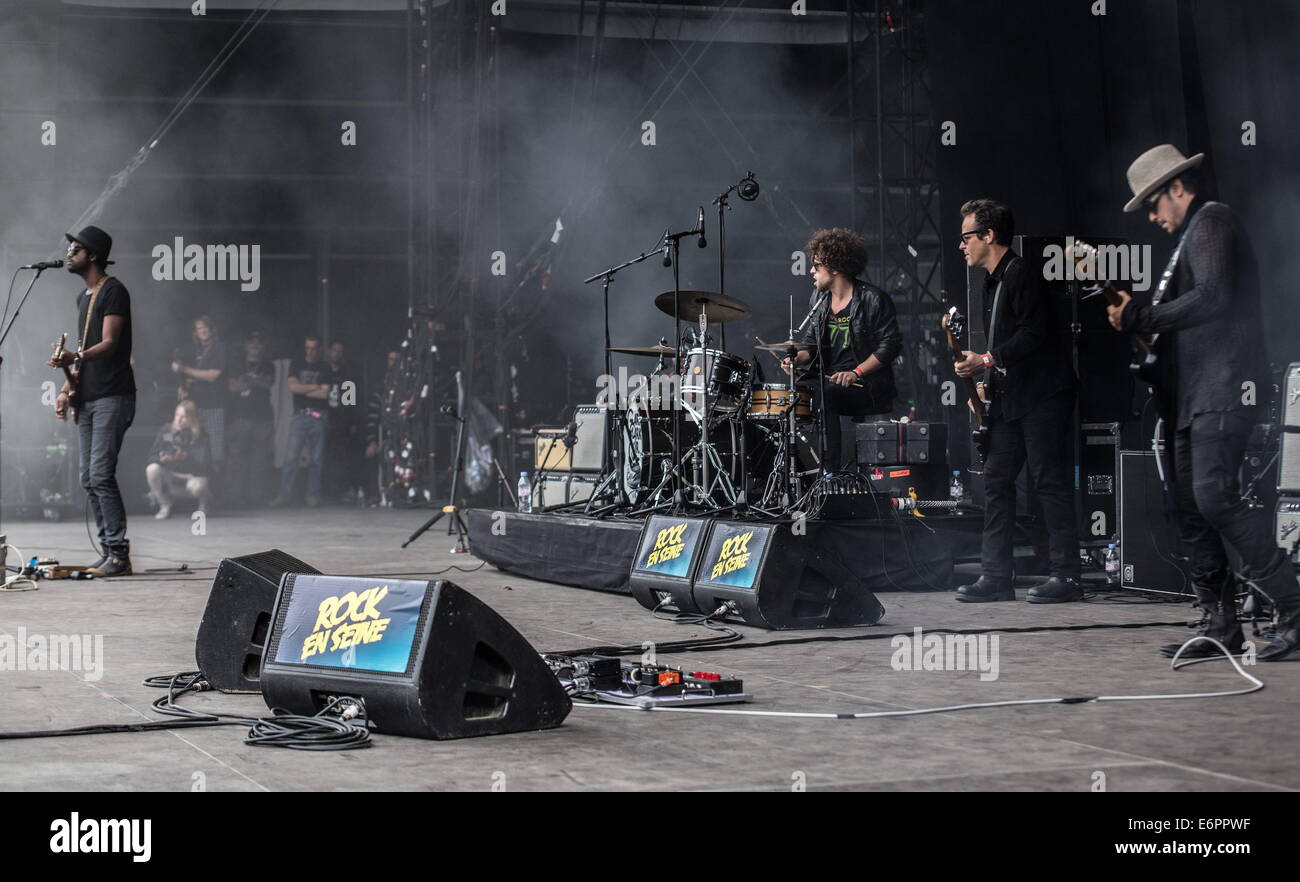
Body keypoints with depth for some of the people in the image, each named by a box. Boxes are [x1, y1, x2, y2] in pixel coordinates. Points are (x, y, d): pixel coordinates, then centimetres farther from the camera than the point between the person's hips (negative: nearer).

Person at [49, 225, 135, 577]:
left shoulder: (113, 291, -8)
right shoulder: (83, 297, 20)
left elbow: (109, 344, -18)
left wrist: (75, 357, -35)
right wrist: (67, 390, 14)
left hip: (112, 397, -9)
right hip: (87, 400, 9)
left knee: (101, 475, -15)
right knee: (89, 480, 7)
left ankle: (119, 554, -13)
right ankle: (109, 553, 12)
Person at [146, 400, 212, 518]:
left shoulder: (200, 435, -14)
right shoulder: (165, 431, -6)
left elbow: (203, 463, -23)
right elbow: (152, 457, -4)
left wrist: (185, 457, -39)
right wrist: (162, 459, -28)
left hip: (192, 476, -3)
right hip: (170, 476, 3)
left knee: (196, 486, -38)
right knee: (152, 469, -27)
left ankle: (204, 503, 5)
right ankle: (165, 507, -6)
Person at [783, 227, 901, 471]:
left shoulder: (872, 299, -8)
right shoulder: (819, 299, 14)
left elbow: (889, 345, -10)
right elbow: (810, 342, 18)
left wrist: (856, 373, -21)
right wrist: (797, 358, -6)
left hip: (867, 384, -7)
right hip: (828, 380, 7)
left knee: (823, 395, -32)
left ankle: (829, 473, -30)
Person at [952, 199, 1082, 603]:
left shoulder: (1021, 274, -11)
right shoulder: (993, 282, 19)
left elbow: (1033, 334, -19)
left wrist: (987, 361, -18)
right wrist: (985, 383, 10)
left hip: (1042, 394, -10)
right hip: (1009, 397, 10)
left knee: (1049, 481, -8)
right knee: (996, 479, 6)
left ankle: (1065, 575, -6)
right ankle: (996, 576, 8)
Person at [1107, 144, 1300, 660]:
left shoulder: (1211, 221, -5)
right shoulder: (1191, 235, 26)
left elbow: (1212, 298, -18)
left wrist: (1141, 318, -12)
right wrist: (1135, 318, 12)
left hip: (1221, 390, -11)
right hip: (1196, 398, 11)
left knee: (1214, 496, -20)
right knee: (1192, 508, 7)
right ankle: (1221, 626, 9)